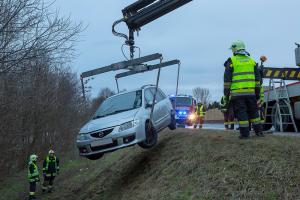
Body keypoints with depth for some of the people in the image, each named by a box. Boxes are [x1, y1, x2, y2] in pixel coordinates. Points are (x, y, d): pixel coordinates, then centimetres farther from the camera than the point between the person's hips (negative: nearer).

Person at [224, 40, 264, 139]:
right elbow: (257, 77, 13)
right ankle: (259, 131, 15)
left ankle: (245, 133, -3)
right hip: (250, 92, 4)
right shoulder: (251, 60, 13)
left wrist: (226, 92, 2)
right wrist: (257, 91, 16)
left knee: (241, 112, -2)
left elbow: (227, 78, -3)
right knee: (253, 111, 13)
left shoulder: (231, 61, -1)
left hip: (237, 92, -4)